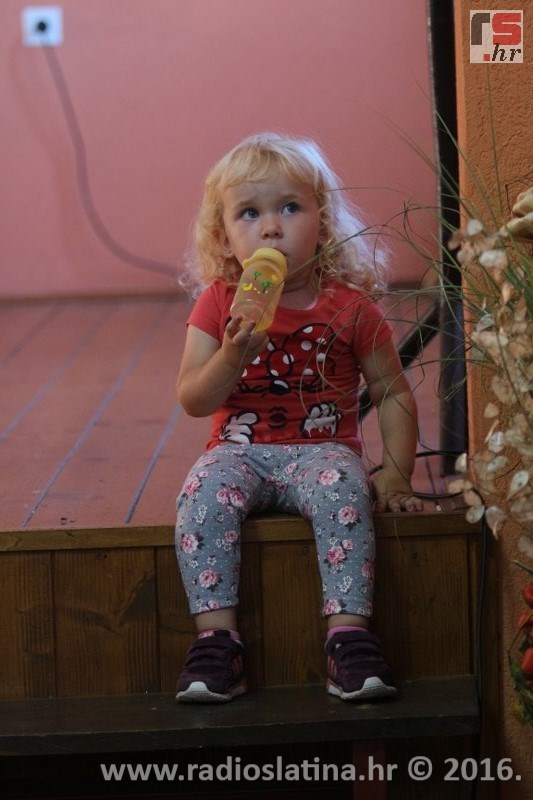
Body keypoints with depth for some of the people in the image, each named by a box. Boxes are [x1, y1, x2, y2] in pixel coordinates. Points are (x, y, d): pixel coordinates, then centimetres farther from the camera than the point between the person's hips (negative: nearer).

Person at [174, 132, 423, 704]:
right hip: (239, 450, 1)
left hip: (322, 448, -1)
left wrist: (396, 474, -4)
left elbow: (392, 393, 7)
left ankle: (349, 633, -34)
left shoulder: (349, 306, 0)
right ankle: (216, 634, -28)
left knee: (341, 487, -34)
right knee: (203, 494, -30)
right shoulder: (218, 303, 3)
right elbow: (193, 400, -1)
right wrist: (233, 357, -20)